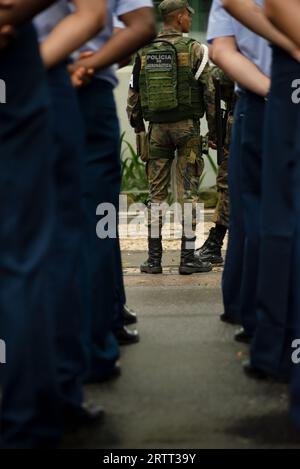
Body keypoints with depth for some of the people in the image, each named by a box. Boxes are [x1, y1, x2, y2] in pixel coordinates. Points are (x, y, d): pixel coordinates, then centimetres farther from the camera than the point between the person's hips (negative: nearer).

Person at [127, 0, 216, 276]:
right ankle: (188, 258, 1)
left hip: (157, 127, 3)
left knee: (157, 193, 7)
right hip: (187, 126, -3)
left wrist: (139, 130, 18)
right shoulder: (194, 50, -5)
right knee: (188, 192, 0)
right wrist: (214, 130, 1)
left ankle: (154, 259, 6)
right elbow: (209, 93, -8)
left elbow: (133, 95, 8)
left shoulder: (144, 52, 7)